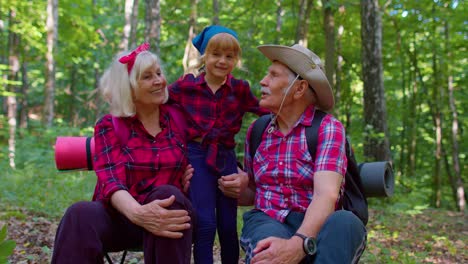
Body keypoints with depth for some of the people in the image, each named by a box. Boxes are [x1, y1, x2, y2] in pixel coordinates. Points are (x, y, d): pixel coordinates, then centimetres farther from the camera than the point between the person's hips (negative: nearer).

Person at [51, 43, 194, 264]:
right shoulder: (109, 126, 1)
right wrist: (137, 212, -38)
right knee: (80, 215, -35)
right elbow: (111, 180, -15)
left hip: (168, 212, 2)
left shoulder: (177, 119, 7)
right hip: (120, 215, -1)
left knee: (167, 193, -35)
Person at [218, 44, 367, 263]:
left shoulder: (328, 128, -6)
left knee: (345, 223, -37)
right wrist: (241, 188, -4)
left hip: (314, 228, -1)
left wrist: (298, 244, -41)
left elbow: (326, 195, -22)